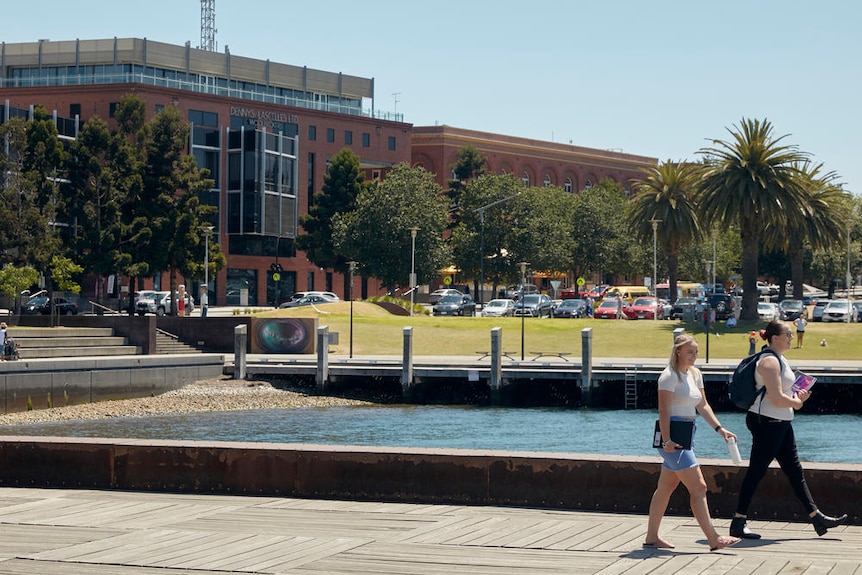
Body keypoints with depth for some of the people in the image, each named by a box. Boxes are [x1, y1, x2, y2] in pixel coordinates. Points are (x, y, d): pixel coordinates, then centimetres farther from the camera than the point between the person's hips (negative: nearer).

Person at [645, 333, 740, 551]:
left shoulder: (695, 374, 14)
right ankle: (714, 539, -9)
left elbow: (702, 406, 18)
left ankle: (652, 536, 19)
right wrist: (667, 440, -25)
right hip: (673, 436, -9)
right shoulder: (670, 376, -12)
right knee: (698, 487, -10)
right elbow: (663, 411, -17)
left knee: (666, 488, 13)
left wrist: (719, 429, 8)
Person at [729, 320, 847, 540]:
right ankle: (738, 523, -1)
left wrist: (798, 397, 7)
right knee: (755, 472, -6)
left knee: (795, 471, 12)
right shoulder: (769, 361, -17)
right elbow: (776, 397, -24)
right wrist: (796, 403, -6)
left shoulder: (779, 360, 16)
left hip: (780, 423, 11)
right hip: (766, 422, -11)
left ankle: (817, 518, 16)